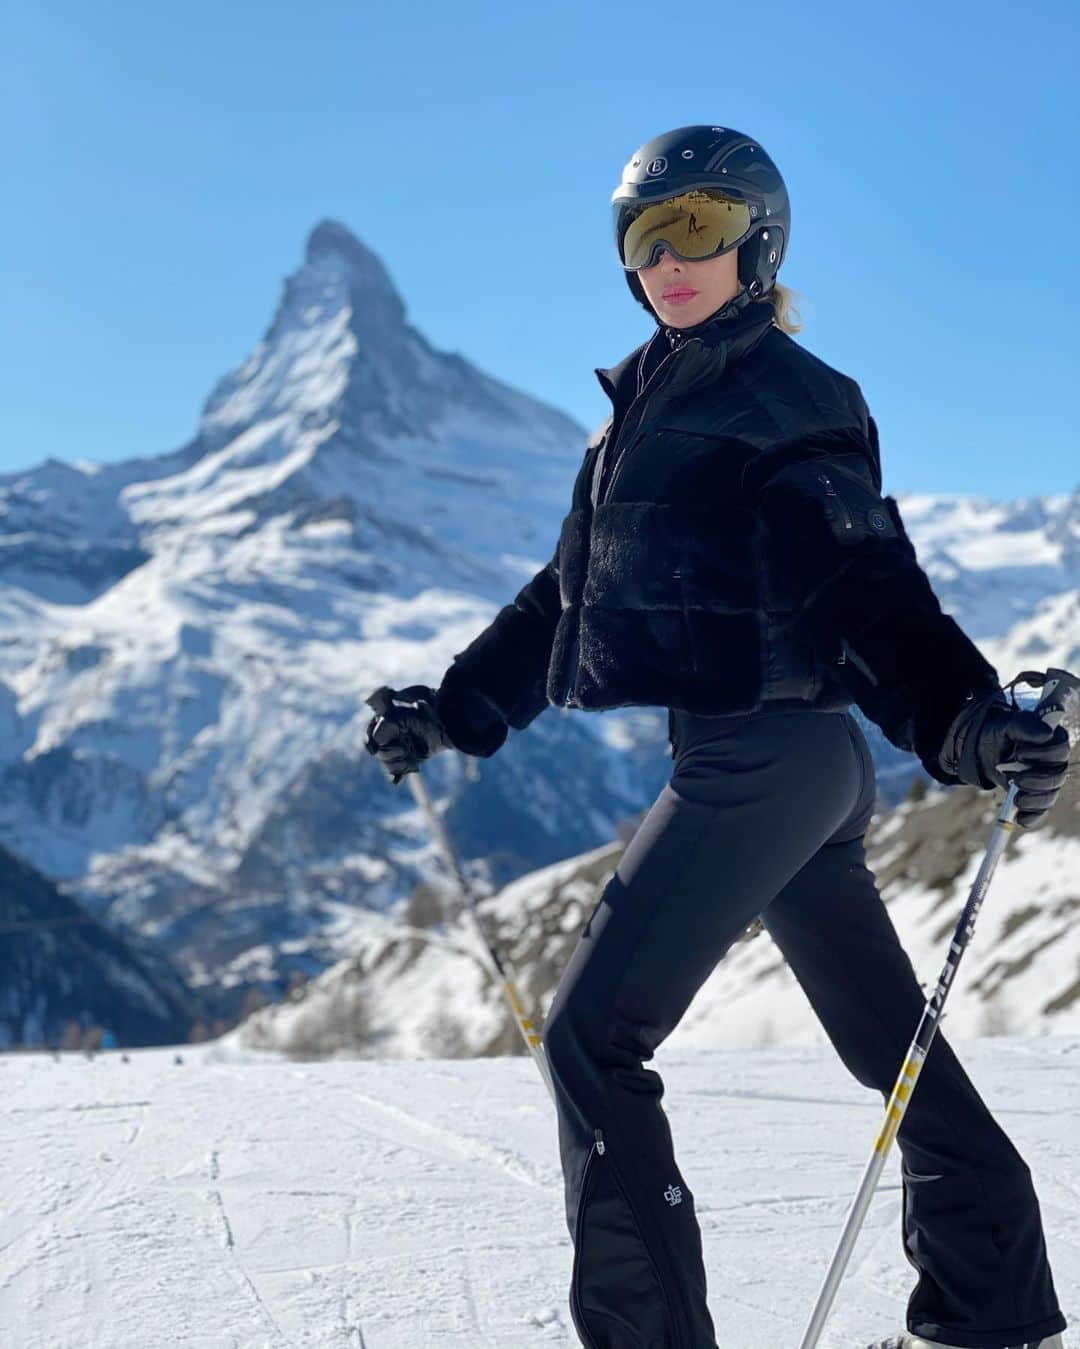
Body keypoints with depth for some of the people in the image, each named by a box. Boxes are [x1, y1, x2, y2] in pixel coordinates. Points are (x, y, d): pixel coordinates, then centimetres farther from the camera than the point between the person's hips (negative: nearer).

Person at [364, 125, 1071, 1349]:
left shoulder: (788, 401, -9)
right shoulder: (644, 401, 16)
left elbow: (870, 593, -17)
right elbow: (573, 593, 20)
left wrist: (966, 720, -32)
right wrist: (458, 710, 19)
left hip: (761, 757, -9)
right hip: (799, 766, 9)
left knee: (590, 1035, -8)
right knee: (890, 1037, 17)